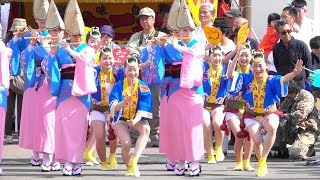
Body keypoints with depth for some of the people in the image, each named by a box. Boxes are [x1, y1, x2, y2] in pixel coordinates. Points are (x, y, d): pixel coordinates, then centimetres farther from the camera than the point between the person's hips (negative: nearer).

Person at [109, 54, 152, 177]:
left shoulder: (143, 88, -8)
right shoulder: (119, 86, -11)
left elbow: (142, 110, -12)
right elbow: (113, 107, -21)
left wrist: (135, 121, -33)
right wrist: (123, 102, -44)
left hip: (137, 118, 1)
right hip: (121, 118, -1)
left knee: (146, 129, -33)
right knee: (126, 143, -24)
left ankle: (134, 160, -36)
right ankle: (129, 167, 6)